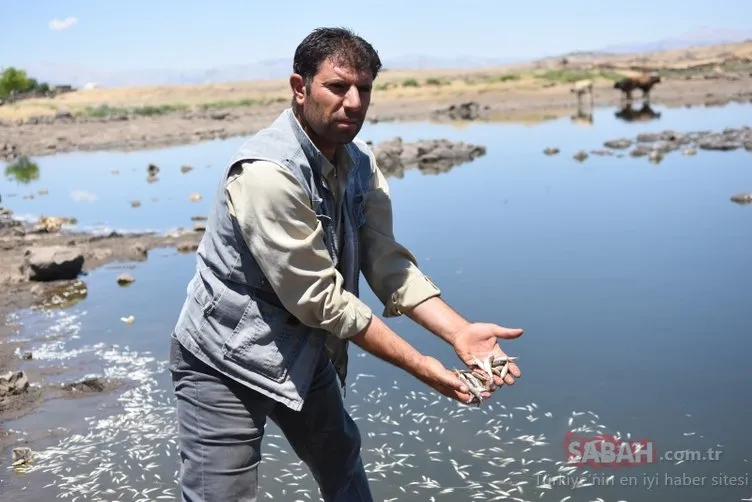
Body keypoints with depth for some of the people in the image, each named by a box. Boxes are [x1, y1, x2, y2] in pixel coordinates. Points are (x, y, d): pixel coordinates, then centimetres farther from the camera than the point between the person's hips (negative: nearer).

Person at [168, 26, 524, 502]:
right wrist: (419, 365, -22)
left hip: (306, 353, 8)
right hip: (227, 364, -8)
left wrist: (460, 332, -20)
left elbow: (387, 263, -7)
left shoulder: (361, 164, -4)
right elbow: (320, 299, -27)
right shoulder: (267, 173, -29)